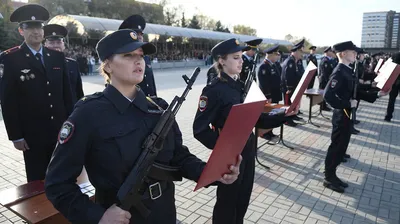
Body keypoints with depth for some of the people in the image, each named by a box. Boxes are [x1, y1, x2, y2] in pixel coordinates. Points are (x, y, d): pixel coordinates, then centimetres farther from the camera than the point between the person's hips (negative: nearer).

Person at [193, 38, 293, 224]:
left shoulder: (243, 85, 5)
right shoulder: (213, 90, -17)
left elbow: (258, 118, 6)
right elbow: (200, 129, -19)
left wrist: (284, 116, -5)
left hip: (248, 152, 7)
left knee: (243, 200, 21)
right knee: (227, 203, 12)